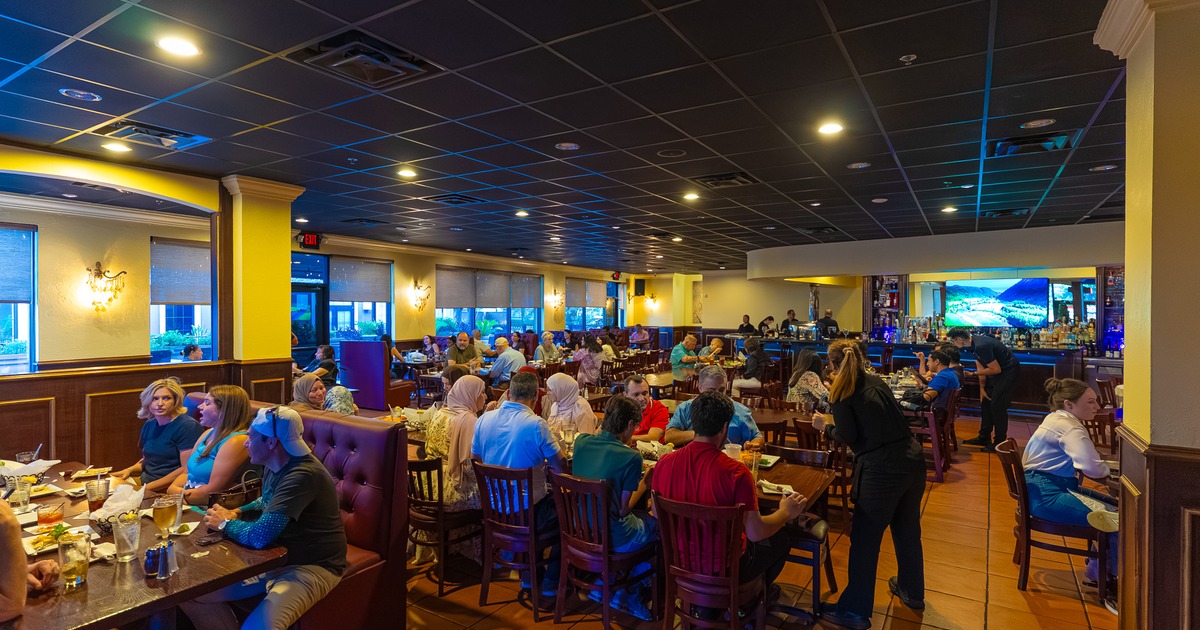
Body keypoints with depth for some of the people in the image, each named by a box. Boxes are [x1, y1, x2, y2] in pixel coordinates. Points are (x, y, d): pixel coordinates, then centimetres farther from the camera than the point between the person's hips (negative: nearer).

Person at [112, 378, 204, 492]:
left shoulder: (188, 426, -12)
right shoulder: (149, 425, 15)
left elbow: (188, 469, -18)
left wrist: (149, 487, -18)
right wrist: (130, 470, 8)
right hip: (143, 485, 8)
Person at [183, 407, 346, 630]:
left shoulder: (302, 475, -27)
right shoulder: (274, 466, 4)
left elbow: (260, 536, -30)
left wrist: (225, 524, -10)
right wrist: (237, 513, 7)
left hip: (311, 566, -9)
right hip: (276, 557, 9)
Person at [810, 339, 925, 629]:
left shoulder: (843, 392, -8)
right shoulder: (878, 382, 11)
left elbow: (848, 437, -10)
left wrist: (826, 426, 9)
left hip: (881, 469, -7)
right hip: (913, 459, 7)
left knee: (864, 540, 6)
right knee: (908, 529, 25)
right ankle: (912, 591, 47)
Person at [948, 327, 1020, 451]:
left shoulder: (981, 346, -31)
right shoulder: (973, 343, -1)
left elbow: (996, 369, -25)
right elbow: (980, 367, 6)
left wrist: (974, 373, -17)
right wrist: (982, 388, 6)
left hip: (1008, 371, -10)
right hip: (998, 369, 10)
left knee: (997, 406, -9)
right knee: (985, 402, 12)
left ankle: (1000, 442, 1)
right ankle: (984, 438, 22)